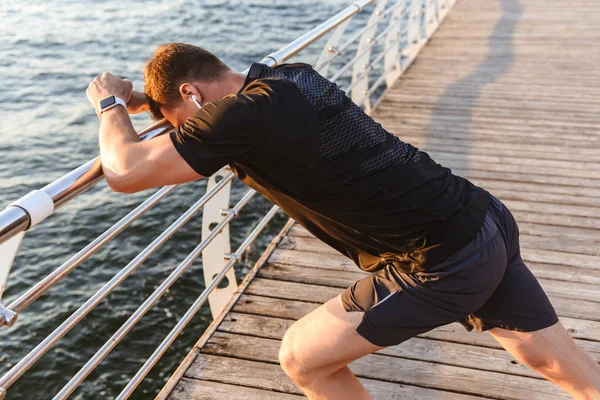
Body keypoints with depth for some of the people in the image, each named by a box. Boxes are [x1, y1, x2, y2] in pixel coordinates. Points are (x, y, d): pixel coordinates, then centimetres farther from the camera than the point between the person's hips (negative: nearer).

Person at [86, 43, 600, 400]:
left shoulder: (243, 116, -18)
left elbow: (126, 172, -11)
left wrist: (109, 103, 8)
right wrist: (141, 97, 24)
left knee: (302, 358, 7)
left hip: (441, 266, -9)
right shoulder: (294, 76, 8)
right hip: (485, 219, 9)